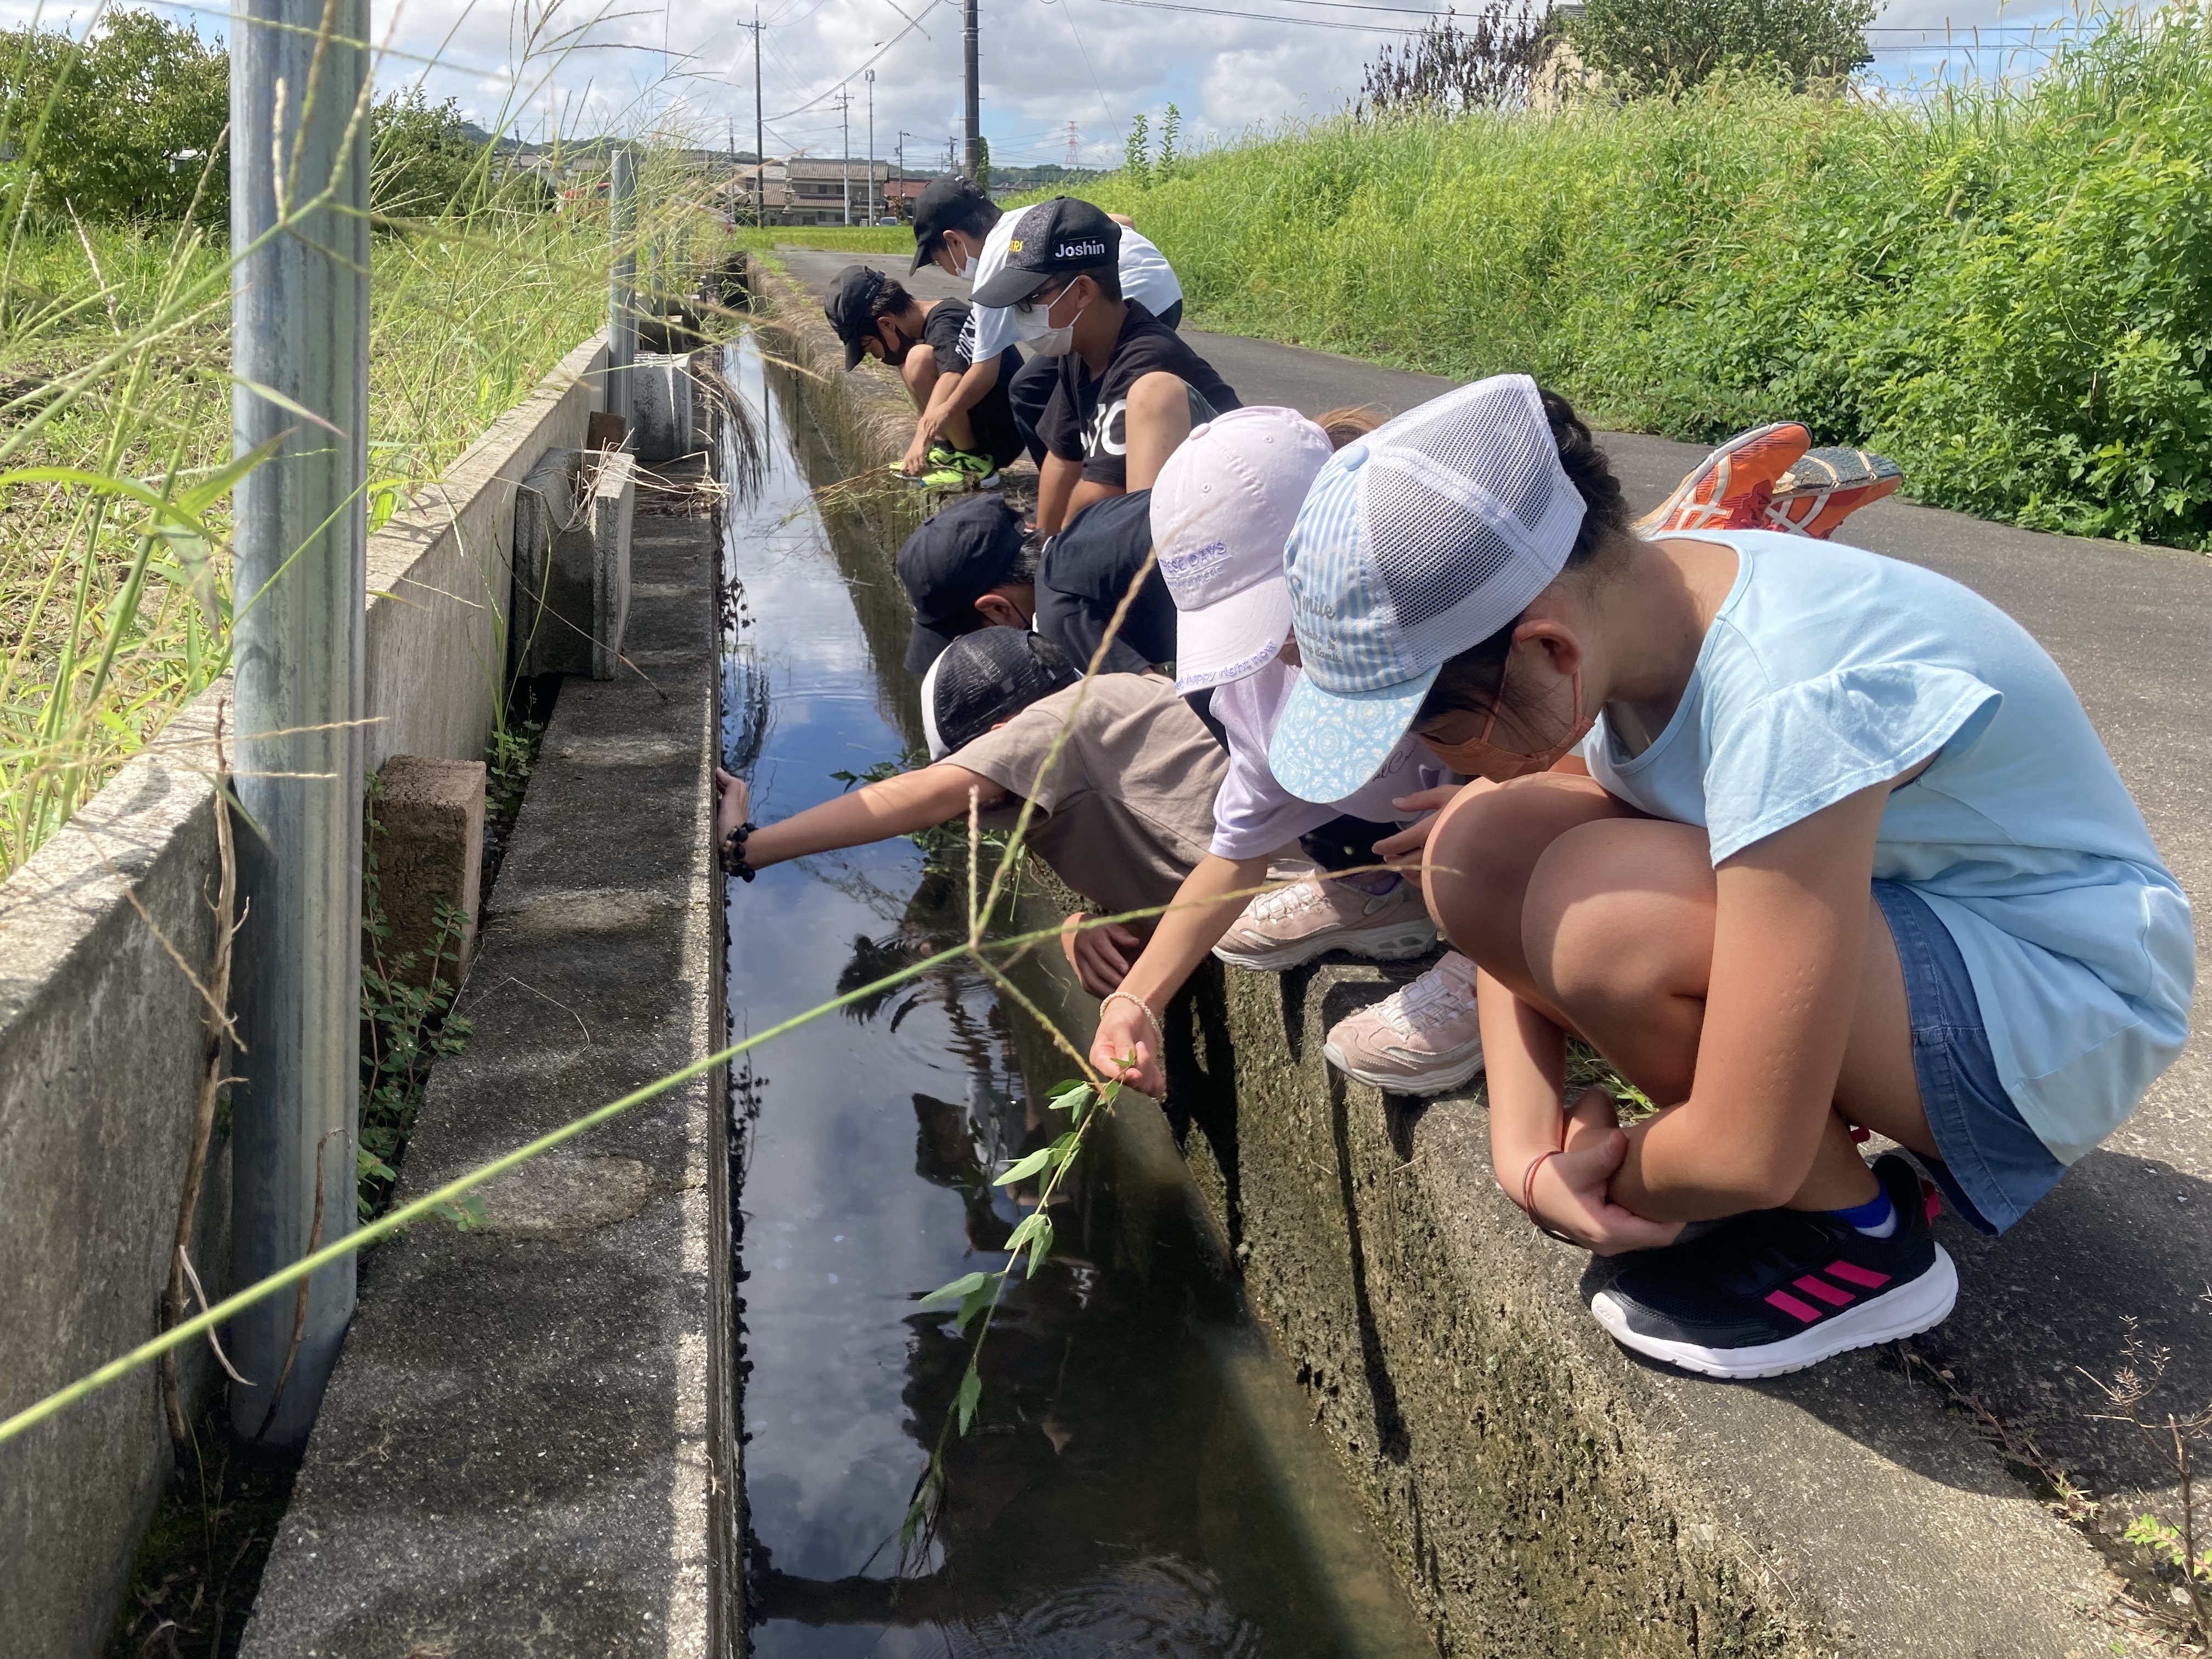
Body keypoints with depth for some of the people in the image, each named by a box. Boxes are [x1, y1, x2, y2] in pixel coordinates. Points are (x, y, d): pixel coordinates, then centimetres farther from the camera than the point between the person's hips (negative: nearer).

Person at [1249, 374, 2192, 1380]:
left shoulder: (1792, 704, -36)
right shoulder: (1613, 608, -12)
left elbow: (1744, 1158, -34)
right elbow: (1513, 897, 1)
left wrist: (1611, 1184, -13)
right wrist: (1523, 1153, -12)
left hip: (2065, 1013, -7)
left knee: (1603, 912, -32)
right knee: (1476, 849, -10)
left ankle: (1856, 1248, -7)